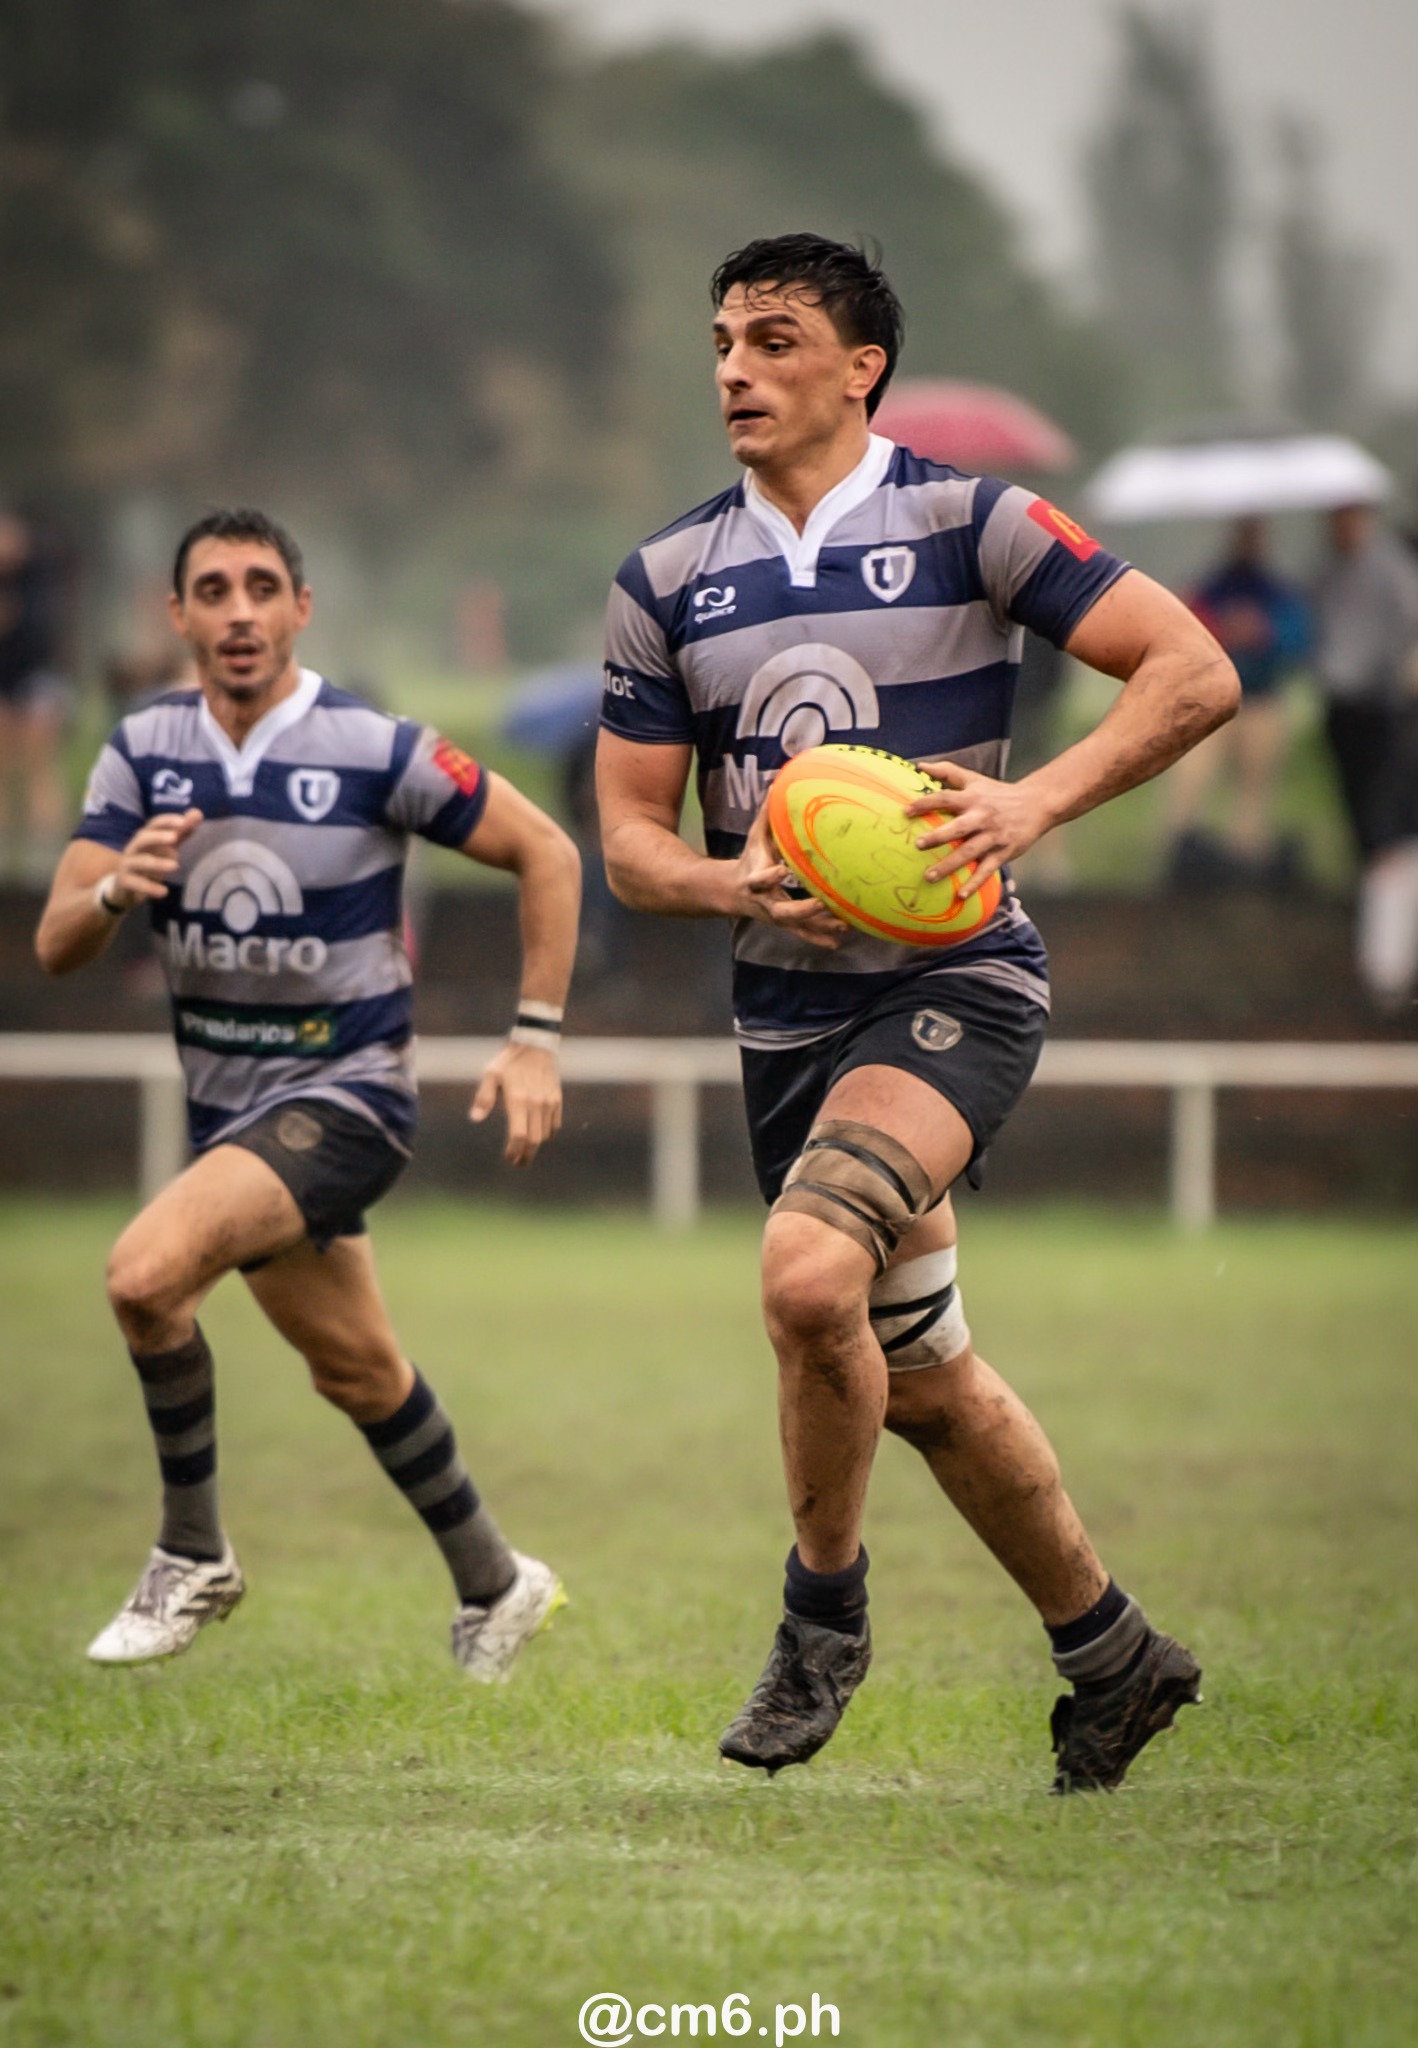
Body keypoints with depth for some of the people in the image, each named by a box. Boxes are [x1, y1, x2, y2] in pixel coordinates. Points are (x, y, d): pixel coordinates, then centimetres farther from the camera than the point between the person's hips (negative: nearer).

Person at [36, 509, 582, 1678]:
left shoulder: (375, 751, -15)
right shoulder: (144, 753, -2)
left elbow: (545, 853, -6)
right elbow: (57, 946, -5)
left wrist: (536, 1041, -10)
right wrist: (119, 889, -28)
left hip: (346, 1091, -6)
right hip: (227, 1103, 6)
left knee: (148, 1270, -26)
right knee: (356, 1369, 16)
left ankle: (193, 1558, -8)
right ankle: (494, 1588, 36)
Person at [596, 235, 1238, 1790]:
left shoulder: (968, 525, -6)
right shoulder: (666, 582, 6)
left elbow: (1194, 671, -9)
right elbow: (631, 837, 7)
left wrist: (1035, 800, -22)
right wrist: (739, 881, -15)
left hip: (955, 979, -6)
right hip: (786, 1014, 6)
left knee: (808, 1272, -29)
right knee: (919, 1378, 13)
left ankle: (825, 1605, -7)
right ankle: (1111, 1653, 32)